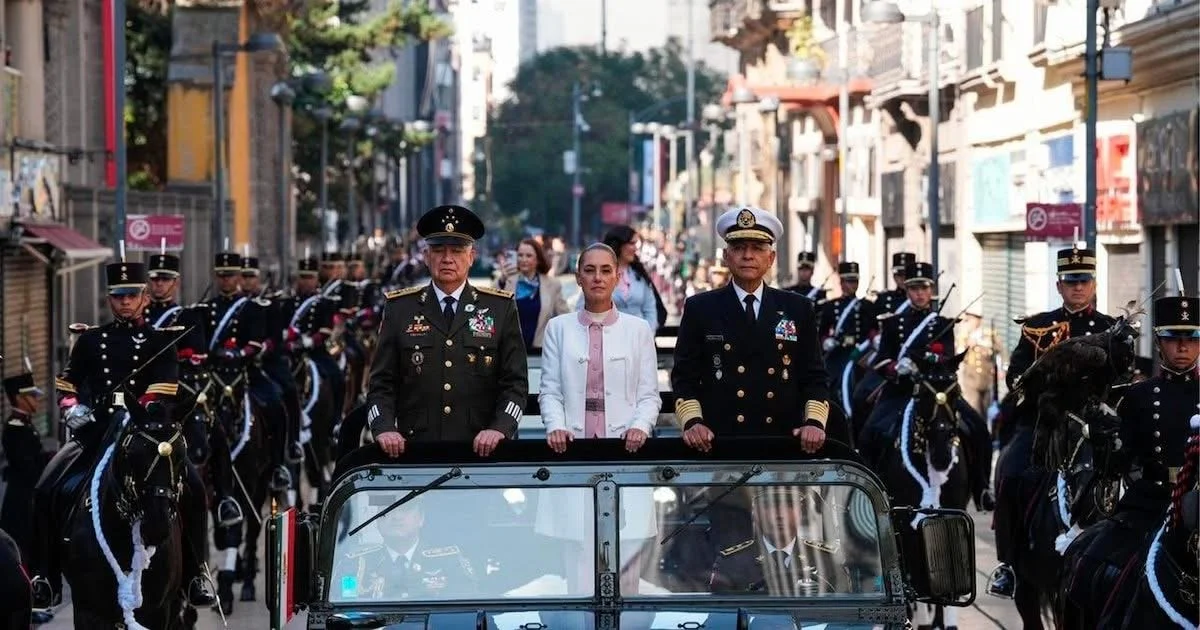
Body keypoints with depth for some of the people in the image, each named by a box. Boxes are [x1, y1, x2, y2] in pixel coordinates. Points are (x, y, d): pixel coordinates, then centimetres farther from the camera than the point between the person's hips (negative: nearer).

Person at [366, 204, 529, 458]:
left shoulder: (501, 308, 9)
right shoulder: (400, 308, 10)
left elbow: (515, 382, 6)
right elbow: (381, 383, 8)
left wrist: (499, 428, -10)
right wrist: (384, 428, -9)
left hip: (481, 452, 0)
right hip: (414, 452, 0)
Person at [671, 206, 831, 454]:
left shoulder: (799, 310, 12)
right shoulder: (699, 309, 8)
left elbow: (814, 378, 10)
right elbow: (684, 378, 6)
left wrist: (814, 422, -7)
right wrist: (692, 421, -11)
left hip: (784, 442, 1)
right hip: (718, 442, -1)